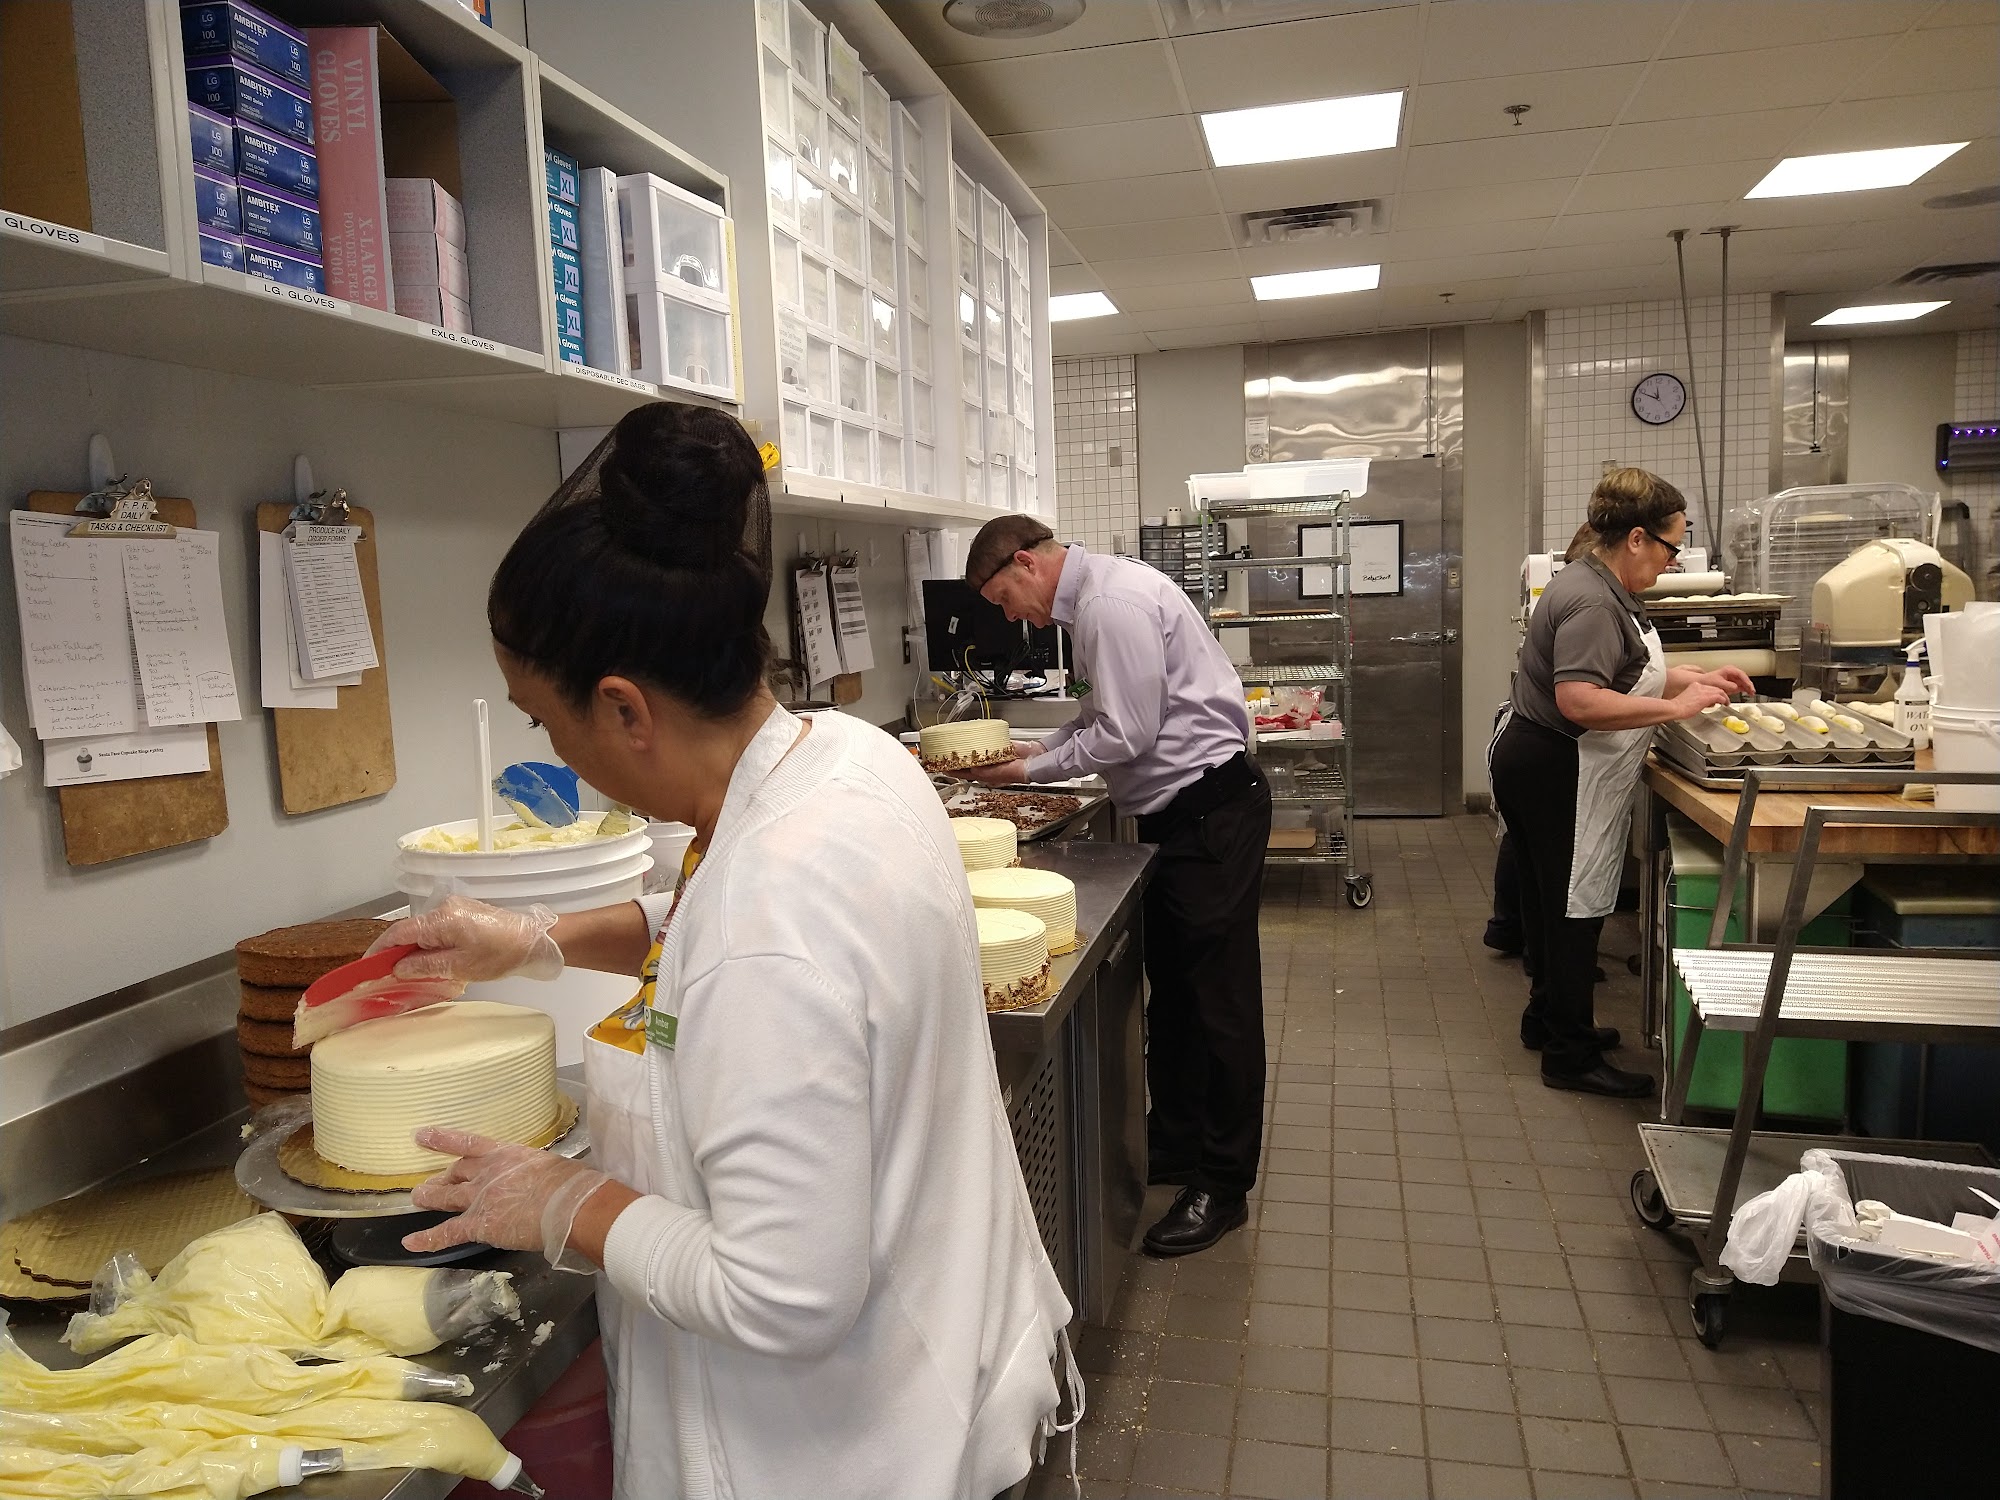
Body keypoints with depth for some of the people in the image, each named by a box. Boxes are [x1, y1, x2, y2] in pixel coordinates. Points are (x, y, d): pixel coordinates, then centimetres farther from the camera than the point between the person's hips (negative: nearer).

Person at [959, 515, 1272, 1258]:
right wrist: (1035, 751, 9)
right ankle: (1175, 1146, 31)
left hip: (1211, 807, -10)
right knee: (1170, 990, 17)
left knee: (1218, 996, -1)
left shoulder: (1116, 601, -20)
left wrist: (1031, 769, -10)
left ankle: (1222, 1186, 11)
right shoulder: (1092, 599, 12)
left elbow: (1126, 736, -22)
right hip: (1179, 810, 10)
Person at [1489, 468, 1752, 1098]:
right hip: (1559, 774, -11)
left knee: (1551, 899, 19)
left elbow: (1618, 669, 25)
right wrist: (1677, 706, -26)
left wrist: (1694, 678, 15)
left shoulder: (1598, 586, 13)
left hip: (1535, 761, 11)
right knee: (1574, 909, -3)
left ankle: (1549, 1018, 34)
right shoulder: (1593, 603, -22)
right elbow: (1579, 700, -33)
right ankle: (1572, 1056, 7)